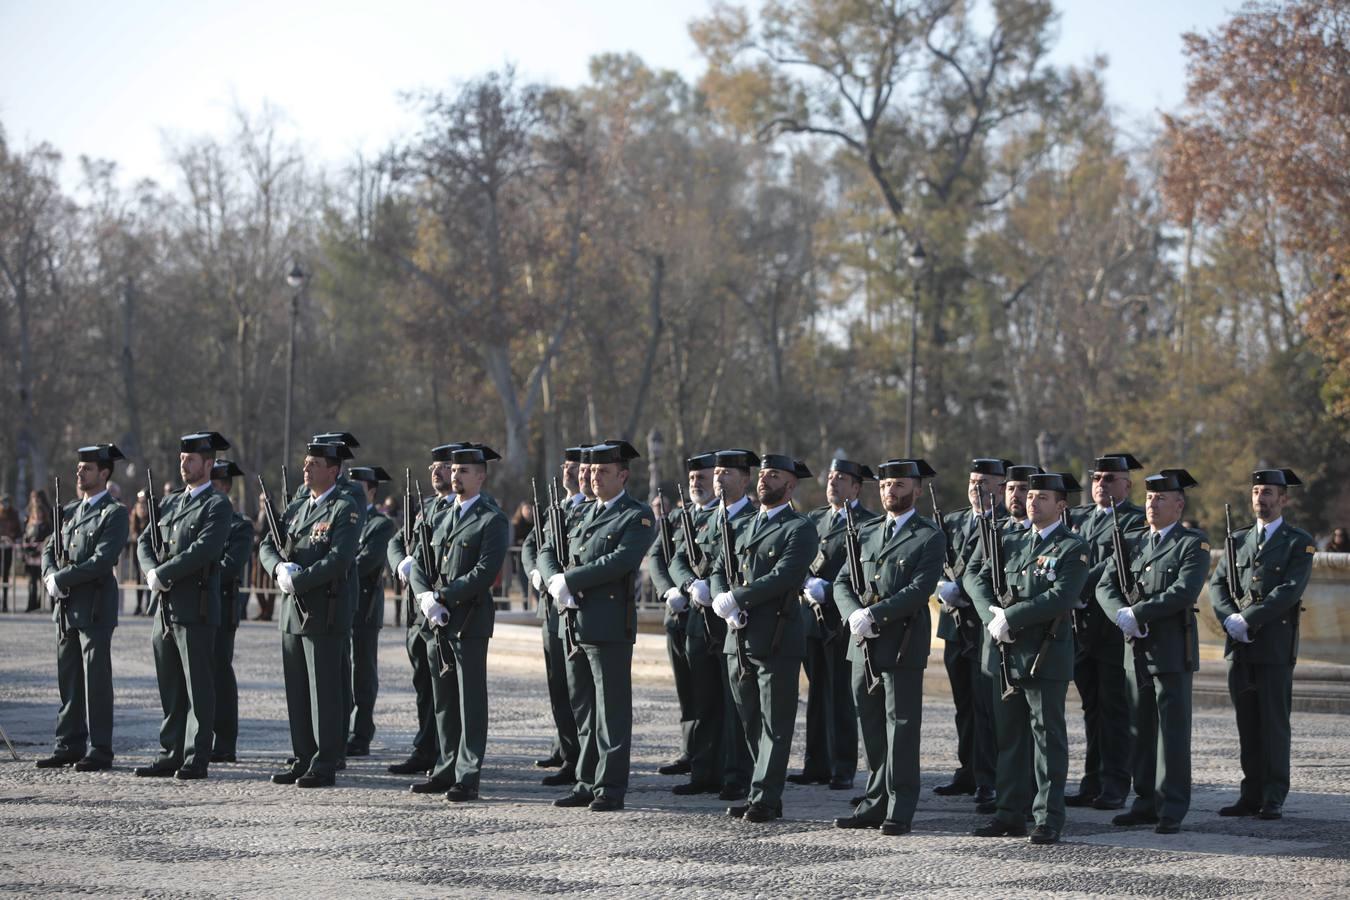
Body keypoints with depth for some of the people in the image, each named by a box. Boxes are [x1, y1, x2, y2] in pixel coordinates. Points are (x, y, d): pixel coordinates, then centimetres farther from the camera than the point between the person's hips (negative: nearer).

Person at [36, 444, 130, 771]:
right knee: (69, 679, 9)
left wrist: (61, 579, -15)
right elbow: (49, 550, 16)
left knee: (96, 679, -4)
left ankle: (99, 750, -1)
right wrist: (50, 576, -5)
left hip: (95, 607, -7)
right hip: (66, 607, 7)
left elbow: (102, 561, -17)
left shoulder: (114, 513, -7)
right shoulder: (69, 511, 17)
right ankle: (69, 745, 14)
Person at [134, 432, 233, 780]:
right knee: (169, 689, 11)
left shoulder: (217, 506, -6)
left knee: (198, 689, -3)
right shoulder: (169, 503, 18)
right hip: (164, 608, 7)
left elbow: (204, 550, -18)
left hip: (196, 610, -7)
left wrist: (163, 574, -15)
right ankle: (170, 756, 16)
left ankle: (196, 760, 0)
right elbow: (145, 542, 15)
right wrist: (151, 572, -6)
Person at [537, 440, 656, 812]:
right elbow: (548, 551, 18)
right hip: (575, 624, 8)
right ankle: (587, 783, 18)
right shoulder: (585, 515, 19)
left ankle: (611, 788, 1)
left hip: (609, 626, -8)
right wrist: (554, 581, -5)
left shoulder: (637, 516, -5)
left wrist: (568, 579, -16)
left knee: (612, 711, -3)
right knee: (583, 710, 12)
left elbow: (621, 560, -19)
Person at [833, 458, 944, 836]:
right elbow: (842, 582, 11)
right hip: (864, 646, 6)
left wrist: (873, 614, -20)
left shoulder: (930, 537, -3)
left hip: (903, 645, -6)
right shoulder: (866, 532, 16)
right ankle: (875, 803, 16)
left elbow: (919, 590, -14)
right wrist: (853, 614, -9)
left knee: (901, 726, -3)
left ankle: (900, 811, 1)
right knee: (871, 728, 9)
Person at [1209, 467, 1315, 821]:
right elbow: (1217, 585, 10)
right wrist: (1229, 618, -9)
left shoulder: (1299, 542, 1)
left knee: (1274, 722, -4)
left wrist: (1248, 619, -17)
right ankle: (1251, 795, 10)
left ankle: (1274, 798, -1)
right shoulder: (1238, 540, 17)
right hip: (1240, 646, 5)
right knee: (1247, 724, 6)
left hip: (1275, 644, -5)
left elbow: (1290, 590, -12)